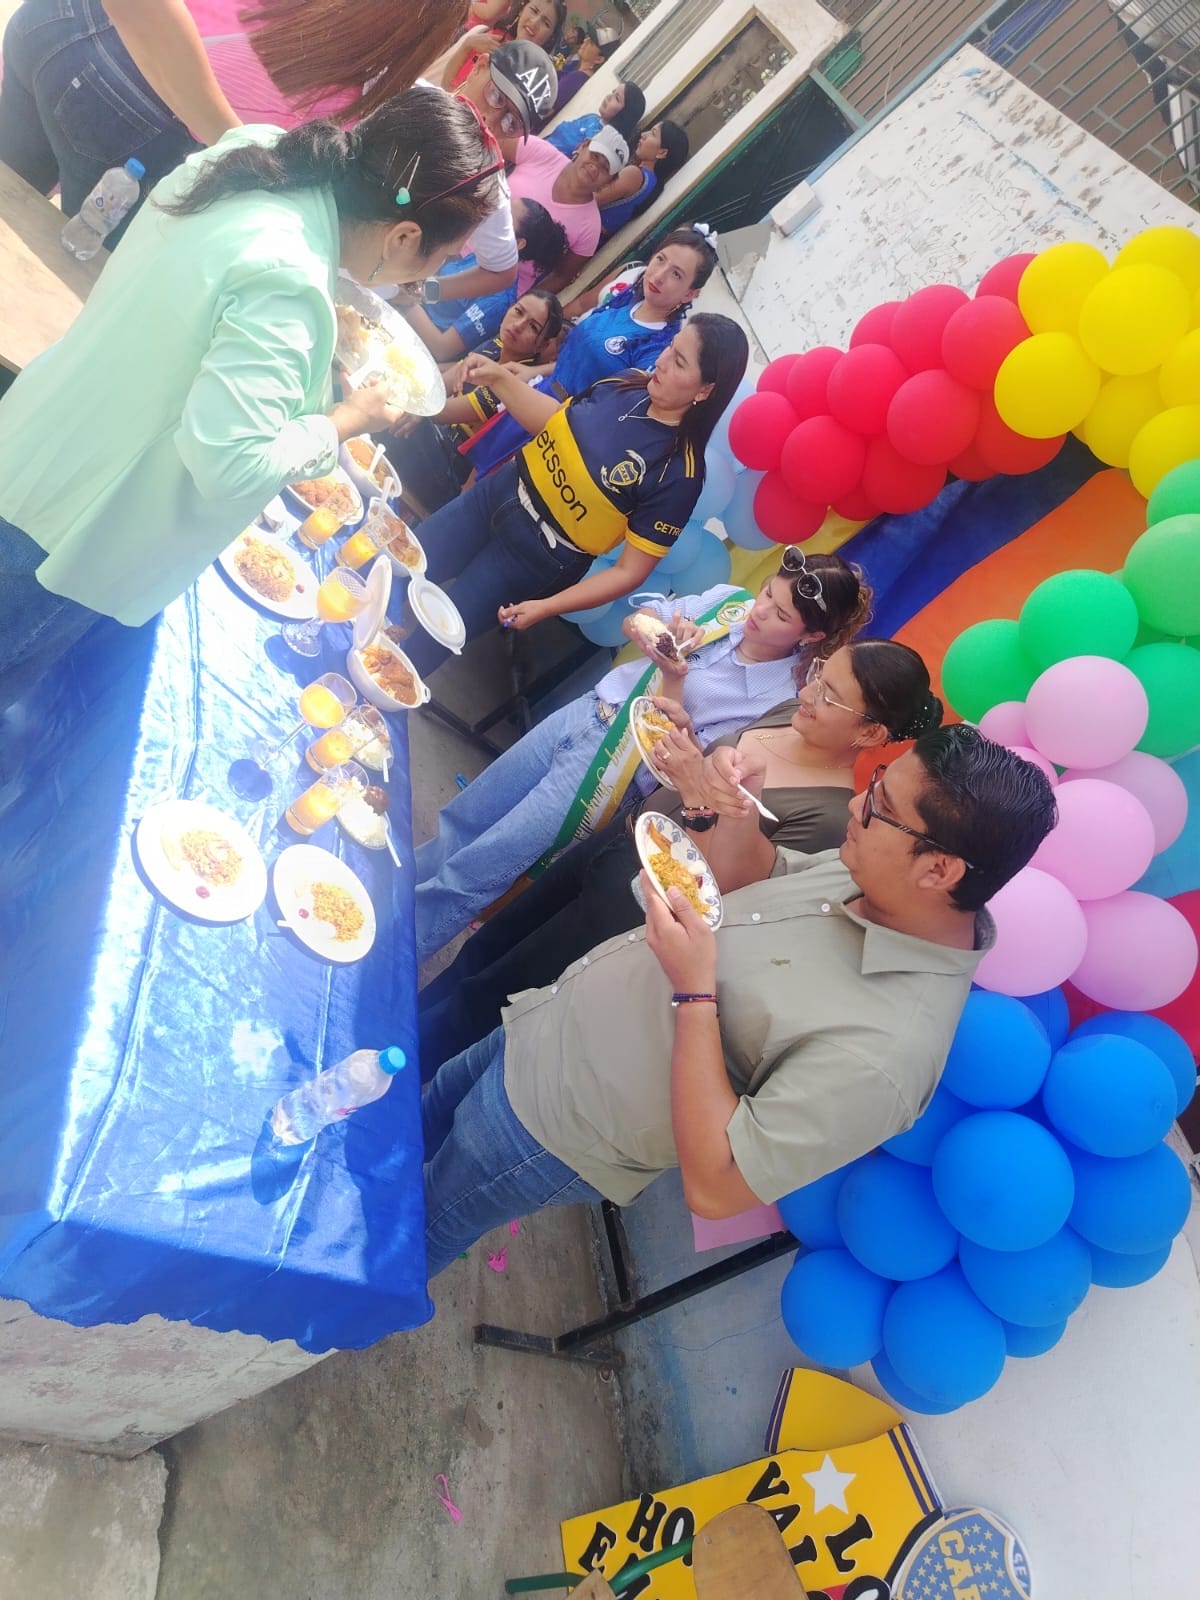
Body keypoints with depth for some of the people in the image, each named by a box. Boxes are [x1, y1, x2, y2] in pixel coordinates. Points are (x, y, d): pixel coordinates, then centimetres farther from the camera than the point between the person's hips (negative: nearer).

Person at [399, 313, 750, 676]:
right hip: (498, 494, 6)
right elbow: (556, 420, 11)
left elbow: (631, 572, -21)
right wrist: (498, 378, -2)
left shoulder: (679, 473, -25)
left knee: (423, 644, 3)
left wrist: (547, 607, -25)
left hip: (538, 556, -6)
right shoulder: (629, 385, -5)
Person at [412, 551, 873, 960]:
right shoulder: (731, 600, -1)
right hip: (586, 712, 6)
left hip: (613, 770, -6)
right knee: (457, 826, 14)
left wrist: (674, 681, -27)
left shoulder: (779, 699, -16)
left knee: (468, 875, -4)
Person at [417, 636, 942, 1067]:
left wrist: (699, 799, -35)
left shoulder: (829, 816, -27)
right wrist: (680, 741, -12)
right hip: (619, 838, 7)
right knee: (482, 948, 21)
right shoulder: (791, 714, -5)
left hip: (640, 904, -7)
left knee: (480, 997, 7)